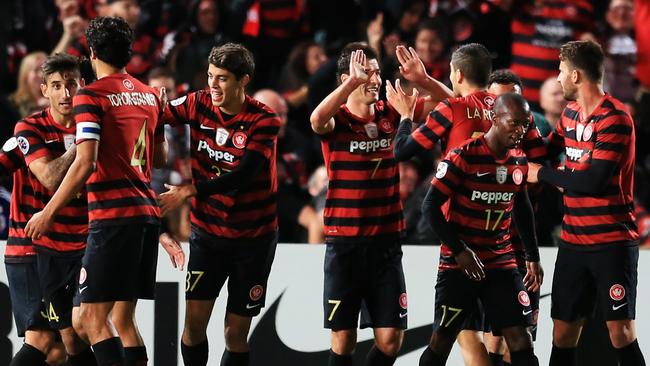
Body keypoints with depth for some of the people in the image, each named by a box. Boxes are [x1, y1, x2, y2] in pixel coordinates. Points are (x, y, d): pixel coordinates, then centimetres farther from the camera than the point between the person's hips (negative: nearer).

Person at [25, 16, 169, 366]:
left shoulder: (91, 96, -7)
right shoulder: (149, 95, 15)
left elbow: (85, 164, -15)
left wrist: (48, 212, -10)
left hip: (112, 215, -8)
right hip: (147, 212, 8)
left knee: (91, 319, -9)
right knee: (123, 318, 12)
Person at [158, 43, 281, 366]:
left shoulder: (264, 121, -15)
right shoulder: (198, 104, -5)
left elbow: (243, 175, -25)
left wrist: (191, 191, -30)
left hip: (252, 237, -2)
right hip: (207, 231, 3)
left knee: (236, 332, 2)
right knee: (194, 319, -7)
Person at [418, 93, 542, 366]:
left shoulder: (519, 161, 4)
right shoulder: (463, 157, -15)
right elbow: (430, 206, -14)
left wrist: (532, 256, 19)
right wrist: (459, 250, -18)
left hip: (501, 262, 5)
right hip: (459, 263, -5)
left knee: (520, 336, -5)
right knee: (442, 340, 1)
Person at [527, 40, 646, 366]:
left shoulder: (615, 119, -14)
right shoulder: (570, 112, 10)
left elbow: (593, 181, -22)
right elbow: (548, 150, 27)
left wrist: (541, 174, -11)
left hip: (613, 243, -7)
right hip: (573, 241, 7)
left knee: (621, 333, -10)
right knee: (563, 333, 6)